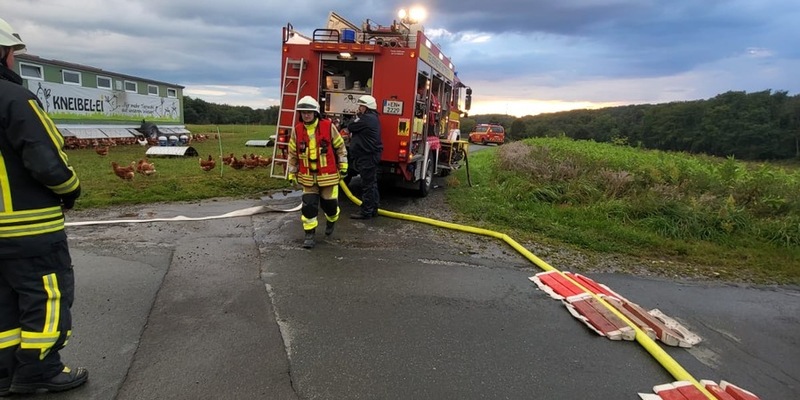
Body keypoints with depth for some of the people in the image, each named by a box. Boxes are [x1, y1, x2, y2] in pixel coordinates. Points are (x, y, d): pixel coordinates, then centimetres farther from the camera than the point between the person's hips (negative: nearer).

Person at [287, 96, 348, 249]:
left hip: (328, 175, -1)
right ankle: (309, 234, 11)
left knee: (330, 202, 8)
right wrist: (292, 173, 7)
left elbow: (340, 147, 0)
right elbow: (293, 154, 6)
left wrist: (343, 166, 1)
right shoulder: (297, 130, -2)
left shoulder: (328, 126, -9)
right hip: (308, 176, 2)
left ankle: (331, 221, 40)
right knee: (309, 205, 0)